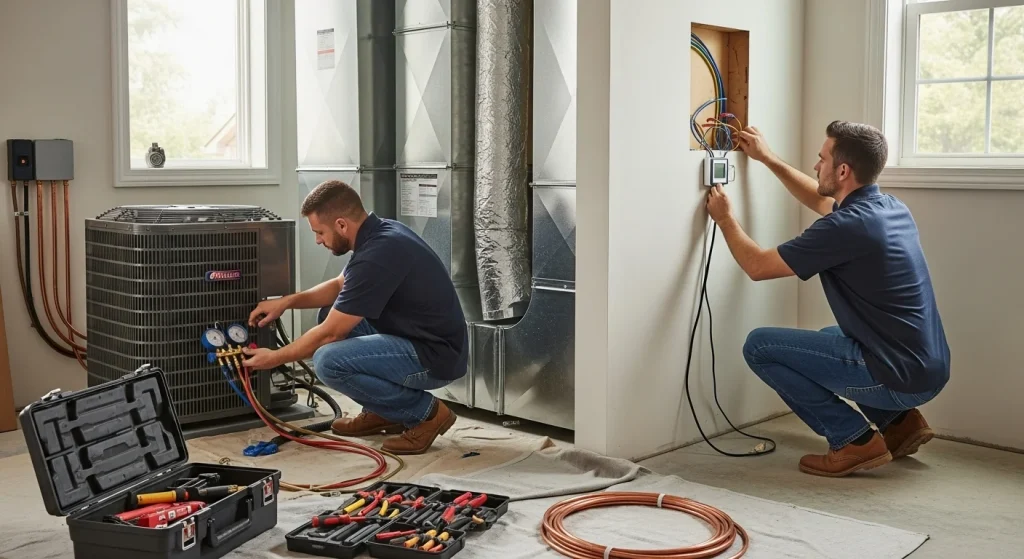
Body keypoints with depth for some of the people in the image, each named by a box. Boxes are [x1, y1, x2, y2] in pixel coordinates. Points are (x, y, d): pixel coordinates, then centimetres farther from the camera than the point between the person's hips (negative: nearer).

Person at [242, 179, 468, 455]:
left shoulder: (377, 255, -24)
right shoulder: (380, 232, 5)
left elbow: (329, 334, -17)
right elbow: (340, 286, 23)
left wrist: (275, 358, -2)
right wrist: (287, 301, 11)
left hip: (435, 356, -10)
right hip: (418, 339, 10)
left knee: (329, 361, -23)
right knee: (334, 314, 17)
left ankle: (425, 412, -6)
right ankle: (383, 412, 19)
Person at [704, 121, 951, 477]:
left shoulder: (846, 226, -20)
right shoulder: (889, 207, 7)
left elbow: (758, 266, -10)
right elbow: (821, 201, 30)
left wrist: (724, 218, 7)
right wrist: (767, 159, 30)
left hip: (898, 375, -9)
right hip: (927, 370, 9)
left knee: (760, 346, -4)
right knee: (828, 340, 35)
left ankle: (855, 440, 0)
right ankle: (900, 422, 20)